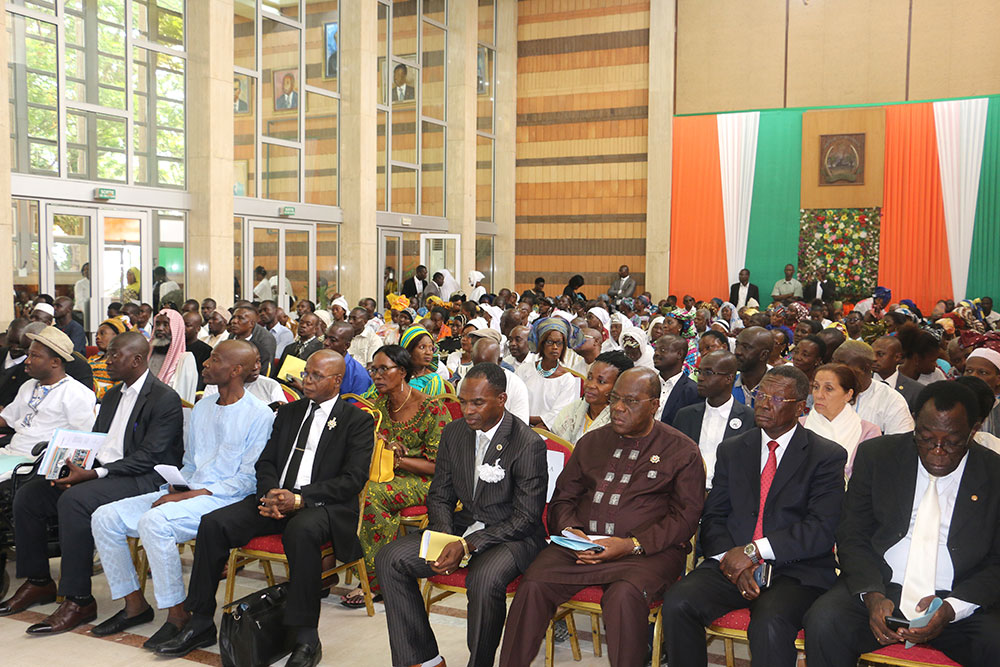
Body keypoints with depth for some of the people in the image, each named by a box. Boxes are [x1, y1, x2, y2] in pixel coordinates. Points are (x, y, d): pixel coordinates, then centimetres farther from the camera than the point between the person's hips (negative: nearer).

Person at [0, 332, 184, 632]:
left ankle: (78, 601, -24)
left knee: (74, 500, -32)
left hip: (143, 478, -9)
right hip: (98, 472, 9)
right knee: (27, 496, -2)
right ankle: (38, 582, 12)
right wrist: (73, 467, -2)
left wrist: (93, 474, -24)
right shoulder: (112, 396, 20)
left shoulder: (166, 399, -10)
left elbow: (148, 457, -18)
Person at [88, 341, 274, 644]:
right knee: (105, 517, -5)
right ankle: (135, 604, 6)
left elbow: (248, 479, -13)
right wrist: (176, 488, 0)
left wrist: (190, 496, -17)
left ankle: (178, 614, -17)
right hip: (188, 493, 8)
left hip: (226, 499, -8)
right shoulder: (202, 407, 16)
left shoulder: (259, 415, -9)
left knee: (154, 521, -32)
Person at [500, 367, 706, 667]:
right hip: (581, 544, 4)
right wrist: (569, 530, -4)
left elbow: (685, 517, -1)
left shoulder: (682, 451, 6)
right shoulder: (592, 442, 19)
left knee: (625, 596, -36)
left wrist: (632, 545, -14)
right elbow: (562, 498, 19)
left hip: (648, 550, -3)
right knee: (532, 586, -23)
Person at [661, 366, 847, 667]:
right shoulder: (731, 450, 15)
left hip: (796, 571, -3)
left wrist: (753, 551, -17)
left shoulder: (828, 456, 2)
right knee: (677, 603, -24)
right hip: (731, 562, 4)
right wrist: (729, 557, -10)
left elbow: (821, 529, -9)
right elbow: (713, 517, 12)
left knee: (770, 626, -35)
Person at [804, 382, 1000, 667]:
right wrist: (872, 595, -16)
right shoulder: (876, 455, 2)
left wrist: (951, 609, -17)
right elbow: (852, 537, 3)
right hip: (879, 588, 0)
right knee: (824, 622, -28)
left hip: (961, 601, 0)